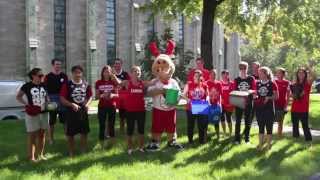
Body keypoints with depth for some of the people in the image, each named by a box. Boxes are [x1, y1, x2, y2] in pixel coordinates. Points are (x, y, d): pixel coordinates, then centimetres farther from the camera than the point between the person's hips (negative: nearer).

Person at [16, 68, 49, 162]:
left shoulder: (44, 86, 5)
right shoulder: (27, 86, -7)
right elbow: (18, 96, -1)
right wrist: (27, 104, -13)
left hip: (44, 113, 5)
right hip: (32, 114, -5)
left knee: (42, 134, 12)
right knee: (32, 135, 1)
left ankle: (40, 154, 25)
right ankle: (31, 156, 10)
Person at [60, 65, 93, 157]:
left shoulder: (85, 84, 3)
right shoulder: (67, 84, -8)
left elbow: (90, 96, 12)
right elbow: (62, 98, -10)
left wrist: (87, 103, -7)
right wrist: (72, 104, -22)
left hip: (83, 111, 4)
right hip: (71, 111, -3)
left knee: (84, 132, 11)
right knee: (70, 133, 5)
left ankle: (83, 151, 27)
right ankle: (71, 153, 20)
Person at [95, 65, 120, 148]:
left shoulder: (114, 82, 1)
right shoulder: (98, 82, -1)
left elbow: (117, 94, 3)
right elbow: (96, 96, 1)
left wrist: (112, 95, -18)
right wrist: (102, 95, -19)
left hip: (112, 106, 1)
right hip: (102, 107, -1)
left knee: (111, 125, 9)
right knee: (102, 126, 0)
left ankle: (112, 144, 20)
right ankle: (102, 146, 7)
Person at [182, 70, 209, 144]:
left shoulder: (204, 85, 5)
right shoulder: (189, 84, -2)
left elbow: (207, 95, 12)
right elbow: (184, 94, -2)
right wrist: (188, 99, -20)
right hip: (191, 107, -1)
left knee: (202, 124, 6)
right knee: (190, 124, 8)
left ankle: (202, 139, 19)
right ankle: (190, 139, 20)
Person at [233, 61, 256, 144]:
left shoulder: (251, 78, 1)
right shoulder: (236, 80, 4)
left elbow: (254, 90, -3)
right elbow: (234, 91, 5)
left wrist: (250, 91, -23)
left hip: (248, 103, 0)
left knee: (248, 121, 6)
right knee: (238, 121, 2)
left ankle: (247, 138, 16)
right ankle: (237, 139, 8)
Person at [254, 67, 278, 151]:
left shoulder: (272, 84, -3)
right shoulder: (257, 83, 9)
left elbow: (276, 96, -3)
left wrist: (269, 97, -20)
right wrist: (255, 96, -7)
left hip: (269, 108, -4)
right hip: (259, 108, 4)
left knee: (269, 127, 3)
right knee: (260, 126, 9)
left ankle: (268, 144, 13)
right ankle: (260, 144, 16)